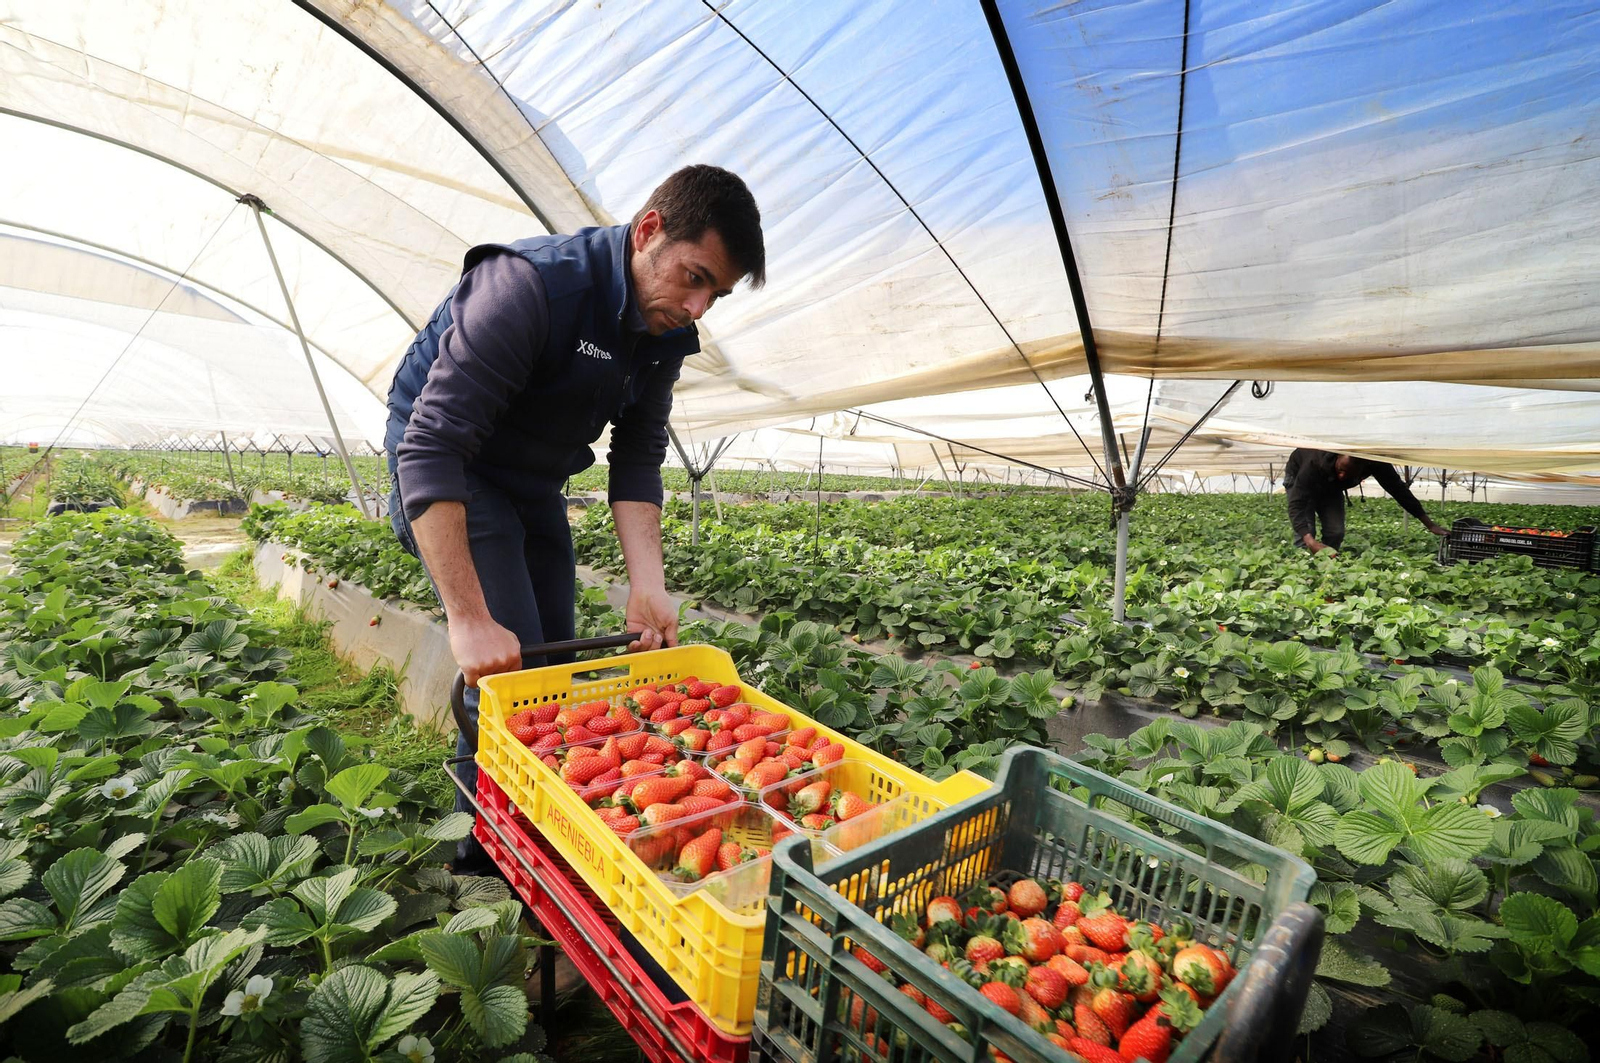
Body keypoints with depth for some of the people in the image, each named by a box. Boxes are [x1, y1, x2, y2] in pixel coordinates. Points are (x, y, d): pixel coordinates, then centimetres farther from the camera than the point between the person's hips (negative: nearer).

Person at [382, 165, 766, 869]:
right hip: (444, 473, -7)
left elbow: (637, 461, -8)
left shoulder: (663, 332, -7)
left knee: (554, 659, 8)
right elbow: (430, 446, -35)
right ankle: (486, 854, 11)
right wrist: (469, 618, -39)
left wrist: (648, 586, -20)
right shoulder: (530, 285, -31)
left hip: (533, 483, 7)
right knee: (511, 669, -13)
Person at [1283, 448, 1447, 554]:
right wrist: (1310, 541, -61)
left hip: (1331, 486, 4)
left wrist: (1429, 523, -12)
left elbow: (1398, 488, -16)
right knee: (1305, 533, -20)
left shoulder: (1373, 462, -31)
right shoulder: (1316, 461, -44)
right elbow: (1296, 504, -48)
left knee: (1335, 532, -9)